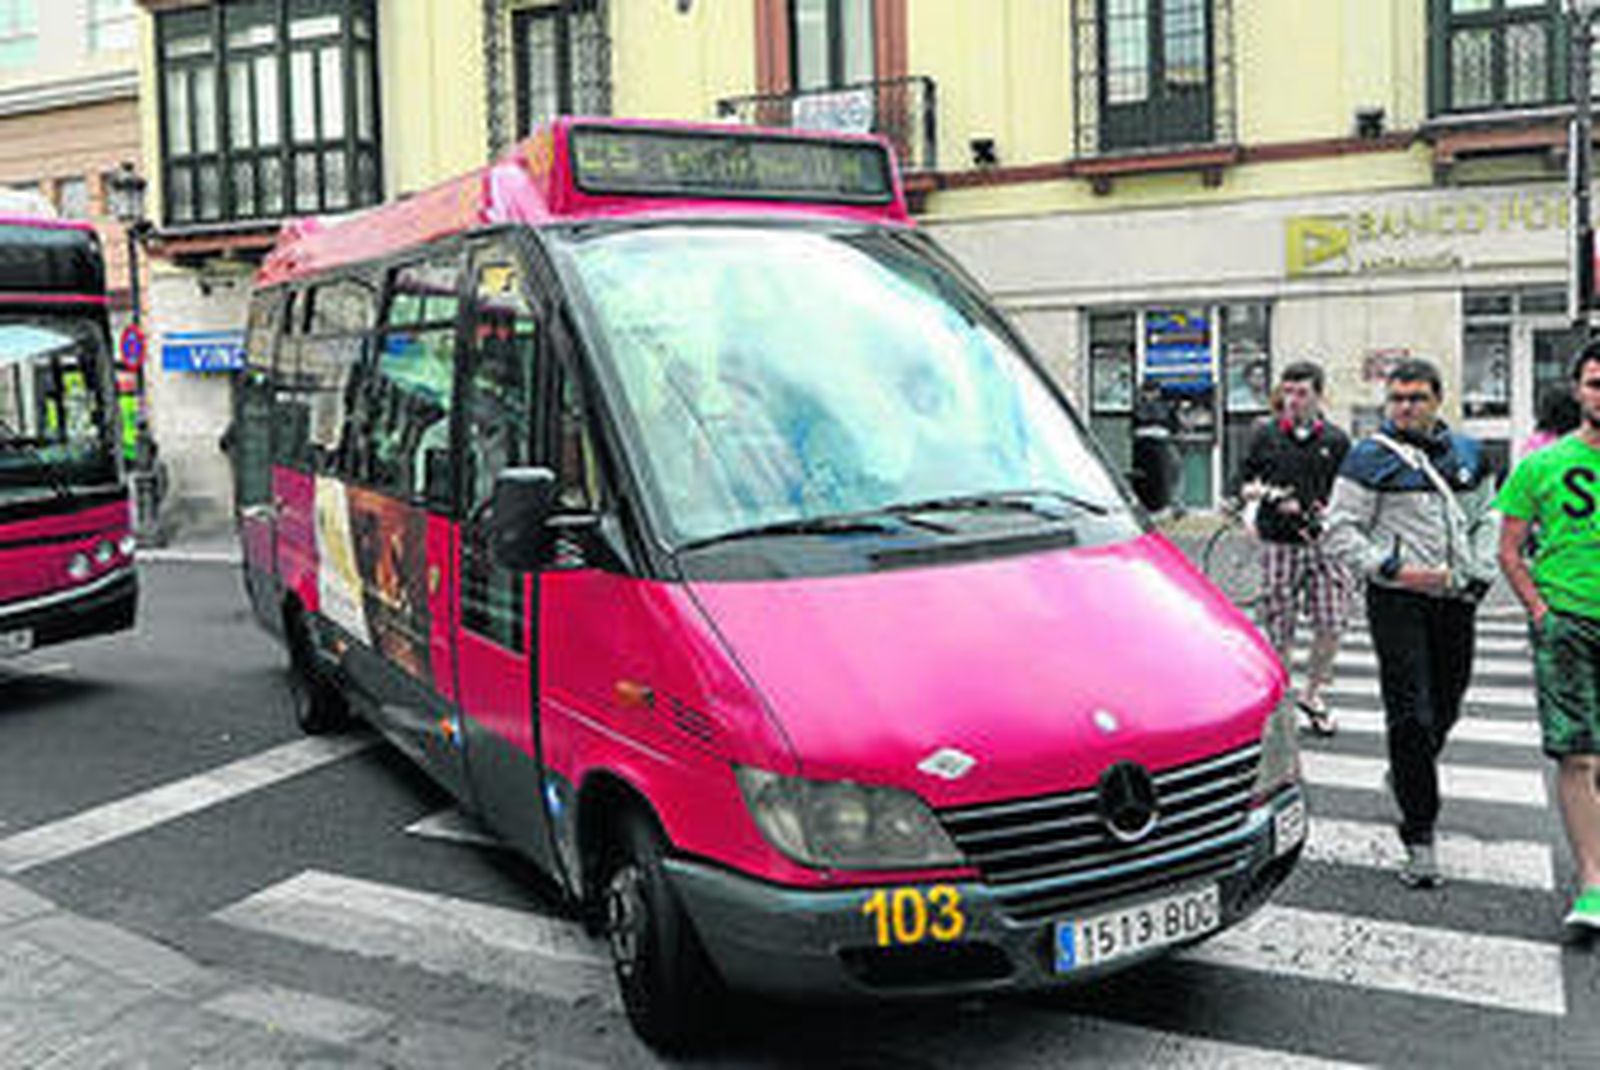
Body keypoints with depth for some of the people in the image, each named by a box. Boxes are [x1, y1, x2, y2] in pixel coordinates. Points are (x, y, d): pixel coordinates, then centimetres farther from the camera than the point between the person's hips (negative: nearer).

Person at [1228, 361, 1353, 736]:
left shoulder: (1336, 441, 7)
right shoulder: (1264, 435, 5)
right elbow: (1240, 483, 7)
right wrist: (1254, 491, -14)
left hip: (1324, 543, 1)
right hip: (1278, 545, -1)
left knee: (1331, 625, -4)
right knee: (1279, 630, 2)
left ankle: (1312, 693, 18)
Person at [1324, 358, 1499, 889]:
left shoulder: (1468, 454, 11)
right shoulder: (1371, 457, -4)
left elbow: (1488, 517, 19)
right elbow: (1341, 531, -6)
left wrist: (1479, 572, 3)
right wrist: (1394, 569, -16)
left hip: (1456, 602, 5)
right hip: (1397, 602, -5)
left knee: (1445, 708, 15)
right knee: (1411, 714, -8)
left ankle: (1405, 774, 44)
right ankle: (1419, 836, -2)